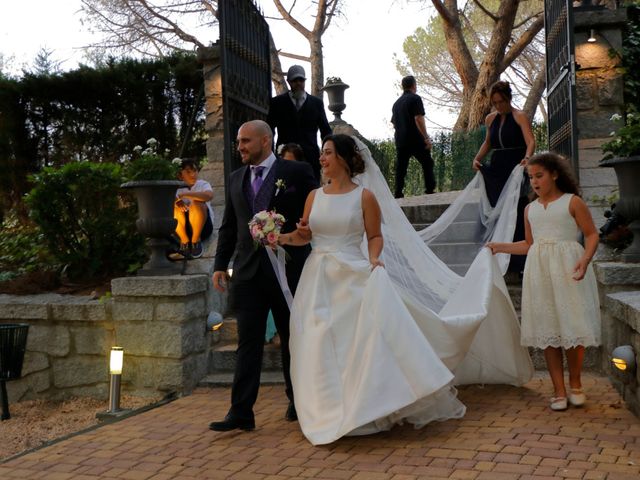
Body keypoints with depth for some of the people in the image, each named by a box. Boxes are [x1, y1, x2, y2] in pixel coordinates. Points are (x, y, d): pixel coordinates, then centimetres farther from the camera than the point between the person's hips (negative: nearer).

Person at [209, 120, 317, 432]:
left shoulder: (297, 172, -1)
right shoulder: (236, 179, 13)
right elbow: (228, 227, 15)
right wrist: (220, 264, 8)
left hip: (289, 269, -3)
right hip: (248, 271, 3)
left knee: (292, 339, 10)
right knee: (248, 342, 0)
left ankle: (297, 401, 26)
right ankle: (241, 412, 1)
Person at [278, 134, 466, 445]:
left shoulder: (363, 196, -1)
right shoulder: (314, 196, 9)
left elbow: (375, 236, 2)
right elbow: (304, 236, 10)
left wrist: (373, 260, -15)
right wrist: (282, 238, -7)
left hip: (354, 276, -4)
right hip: (318, 279, 4)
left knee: (371, 336, -10)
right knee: (320, 347, 3)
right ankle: (331, 414, 16)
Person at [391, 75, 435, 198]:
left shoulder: (396, 103, 17)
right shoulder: (415, 98, -5)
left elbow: (394, 123, 22)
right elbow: (419, 119, -15)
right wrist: (426, 138, -15)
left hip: (400, 140, 6)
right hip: (416, 140, -6)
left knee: (400, 167, 6)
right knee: (427, 163, 6)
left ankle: (398, 193, 1)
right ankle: (430, 189, 3)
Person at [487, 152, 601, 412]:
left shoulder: (572, 202, 2)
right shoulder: (530, 209, 15)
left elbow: (592, 234, -1)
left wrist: (585, 259, -17)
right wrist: (499, 247, 19)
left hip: (568, 268, -4)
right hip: (539, 270, 4)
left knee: (572, 327, -2)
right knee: (548, 331, 3)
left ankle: (575, 385, 18)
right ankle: (559, 391, 9)